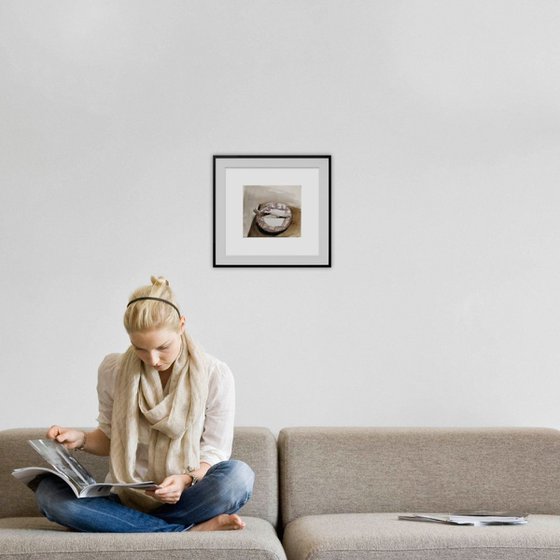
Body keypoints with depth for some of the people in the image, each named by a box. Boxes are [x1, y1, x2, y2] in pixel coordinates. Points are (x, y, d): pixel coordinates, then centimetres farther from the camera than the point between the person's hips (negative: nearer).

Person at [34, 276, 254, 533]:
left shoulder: (215, 375, -5)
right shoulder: (112, 370, 1)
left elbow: (215, 451, -3)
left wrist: (186, 480, -23)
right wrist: (82, 439, -7)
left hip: (183, 500, -3)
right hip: (126, 499, 3)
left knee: (239, 475, -33)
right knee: (48, 490, -27)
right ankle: (192, 530, -29)